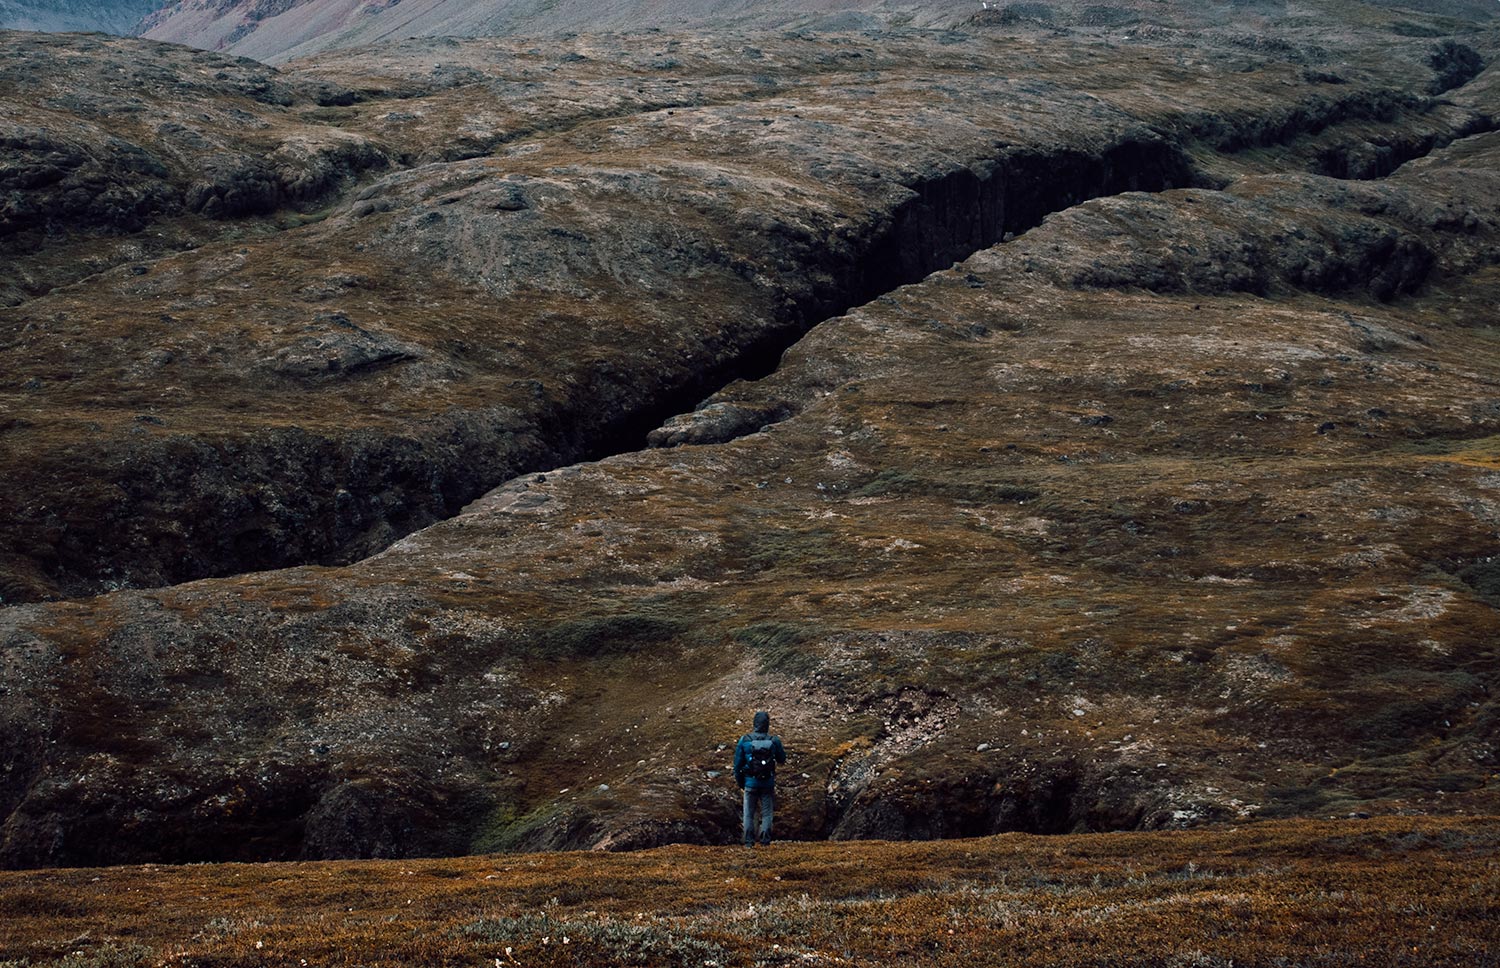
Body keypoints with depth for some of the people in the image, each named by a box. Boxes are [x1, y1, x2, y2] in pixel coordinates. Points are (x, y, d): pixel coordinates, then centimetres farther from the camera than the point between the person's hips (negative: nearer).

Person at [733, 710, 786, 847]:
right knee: (767, 813, 9)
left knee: (749, 814, 9)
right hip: (768, 783, 0)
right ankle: (765, 840, 3)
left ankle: (749, 841, 6)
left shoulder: (744, 740, -7)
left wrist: (739, 781, 12)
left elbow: (738, 763, 0)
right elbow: (782, 759, 7)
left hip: (750, 783, 0)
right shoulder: (774, 741, -8)